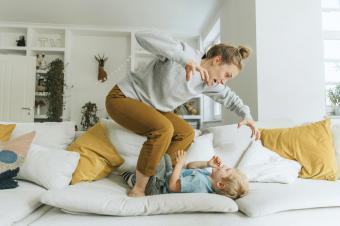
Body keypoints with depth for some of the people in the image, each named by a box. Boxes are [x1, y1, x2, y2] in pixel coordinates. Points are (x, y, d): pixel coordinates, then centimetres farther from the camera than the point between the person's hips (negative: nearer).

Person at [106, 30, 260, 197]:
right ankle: (138, 189, -15)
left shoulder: (210, 83, -1)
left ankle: (157, 177, -1)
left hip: (151, 107, 8)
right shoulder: (186, 53, -26)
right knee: (163, 128, -30)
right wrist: (184, 58, -46)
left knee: (187, 133, -2)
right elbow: (143, 36, -38)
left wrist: (246, 115, -2)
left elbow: (229, 97, 17)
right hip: (123, 97, -8)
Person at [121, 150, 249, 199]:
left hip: (157, 187, -8)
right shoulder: (208, 175, -9)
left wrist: (179, 164, -27)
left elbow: (172, 186, -32)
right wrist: (208, 164, -8)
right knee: (165, 156, 18)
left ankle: (135, 180, 4)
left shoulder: (199, 183, -35)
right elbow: (190, 166, 5)